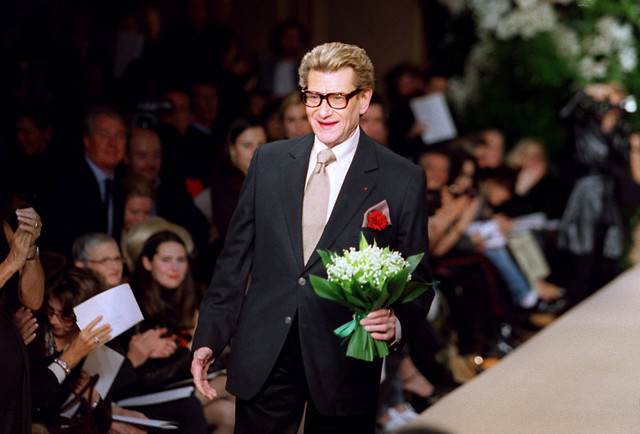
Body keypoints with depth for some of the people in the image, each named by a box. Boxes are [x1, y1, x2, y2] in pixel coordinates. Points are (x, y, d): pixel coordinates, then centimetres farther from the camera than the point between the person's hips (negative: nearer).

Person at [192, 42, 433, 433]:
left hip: (343, 365, -2)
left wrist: (397, 324, -20)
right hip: (264, 357, 2)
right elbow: (236, 257, 10)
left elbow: (417, 280, 1)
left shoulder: (402, 181, -2)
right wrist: (209, 339, 5)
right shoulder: (268, 161, 8)